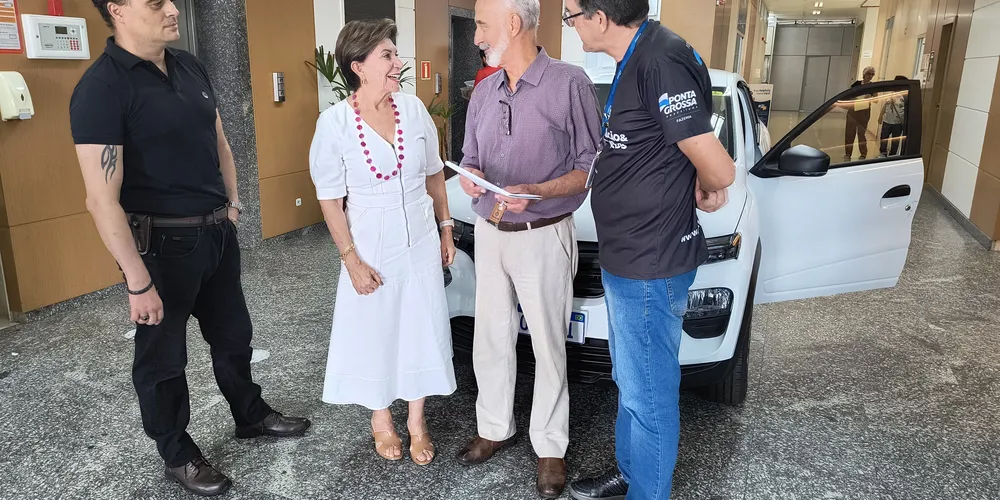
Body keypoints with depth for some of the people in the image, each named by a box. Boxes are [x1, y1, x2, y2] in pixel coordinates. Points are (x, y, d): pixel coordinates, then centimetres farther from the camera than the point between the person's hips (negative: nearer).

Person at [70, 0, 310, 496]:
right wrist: (138, 282, -21)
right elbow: (102, 199, -21)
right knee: (163, 355, 12)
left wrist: (232, 205, 13)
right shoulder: (101, 88, -18)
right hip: (161, 242, -7)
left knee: (233, 333, 21)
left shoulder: (190, 68, 6)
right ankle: (178, 455, 32)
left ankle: (251, 415, 44)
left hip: (218, 231, 7)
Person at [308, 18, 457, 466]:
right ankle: (380, 418, 35)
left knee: (422, 328, 10)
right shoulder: (334, 122, -13)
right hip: (371, 246, -3)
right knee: (374, 330, 11)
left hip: (421, 242, 3)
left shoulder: (414, 108, -5)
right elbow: (330, 198, -9)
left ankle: (416, 420, 30)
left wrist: (446, 229, 8)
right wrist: (351, 259, -11)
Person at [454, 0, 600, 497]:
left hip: (543, 237, -6)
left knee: (548, 345, 5)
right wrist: (470, 176, -7)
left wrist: (535, 191, -25)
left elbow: (590, 167, -10)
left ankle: (550, 446, 22)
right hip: (488, 233, 6)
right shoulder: (483, 92, 8)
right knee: (490, 339, 14)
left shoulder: (569, 83, -11)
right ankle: (495, 429, 33)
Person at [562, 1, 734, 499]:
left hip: (649, 268, -10)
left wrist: (704, 192, -5)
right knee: (629, 382, 24)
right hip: (626, 258, 10)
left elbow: (718, 170, -25)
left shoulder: (660, 63, -24)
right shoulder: (636, 58, 9)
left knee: (648, 395, 7)